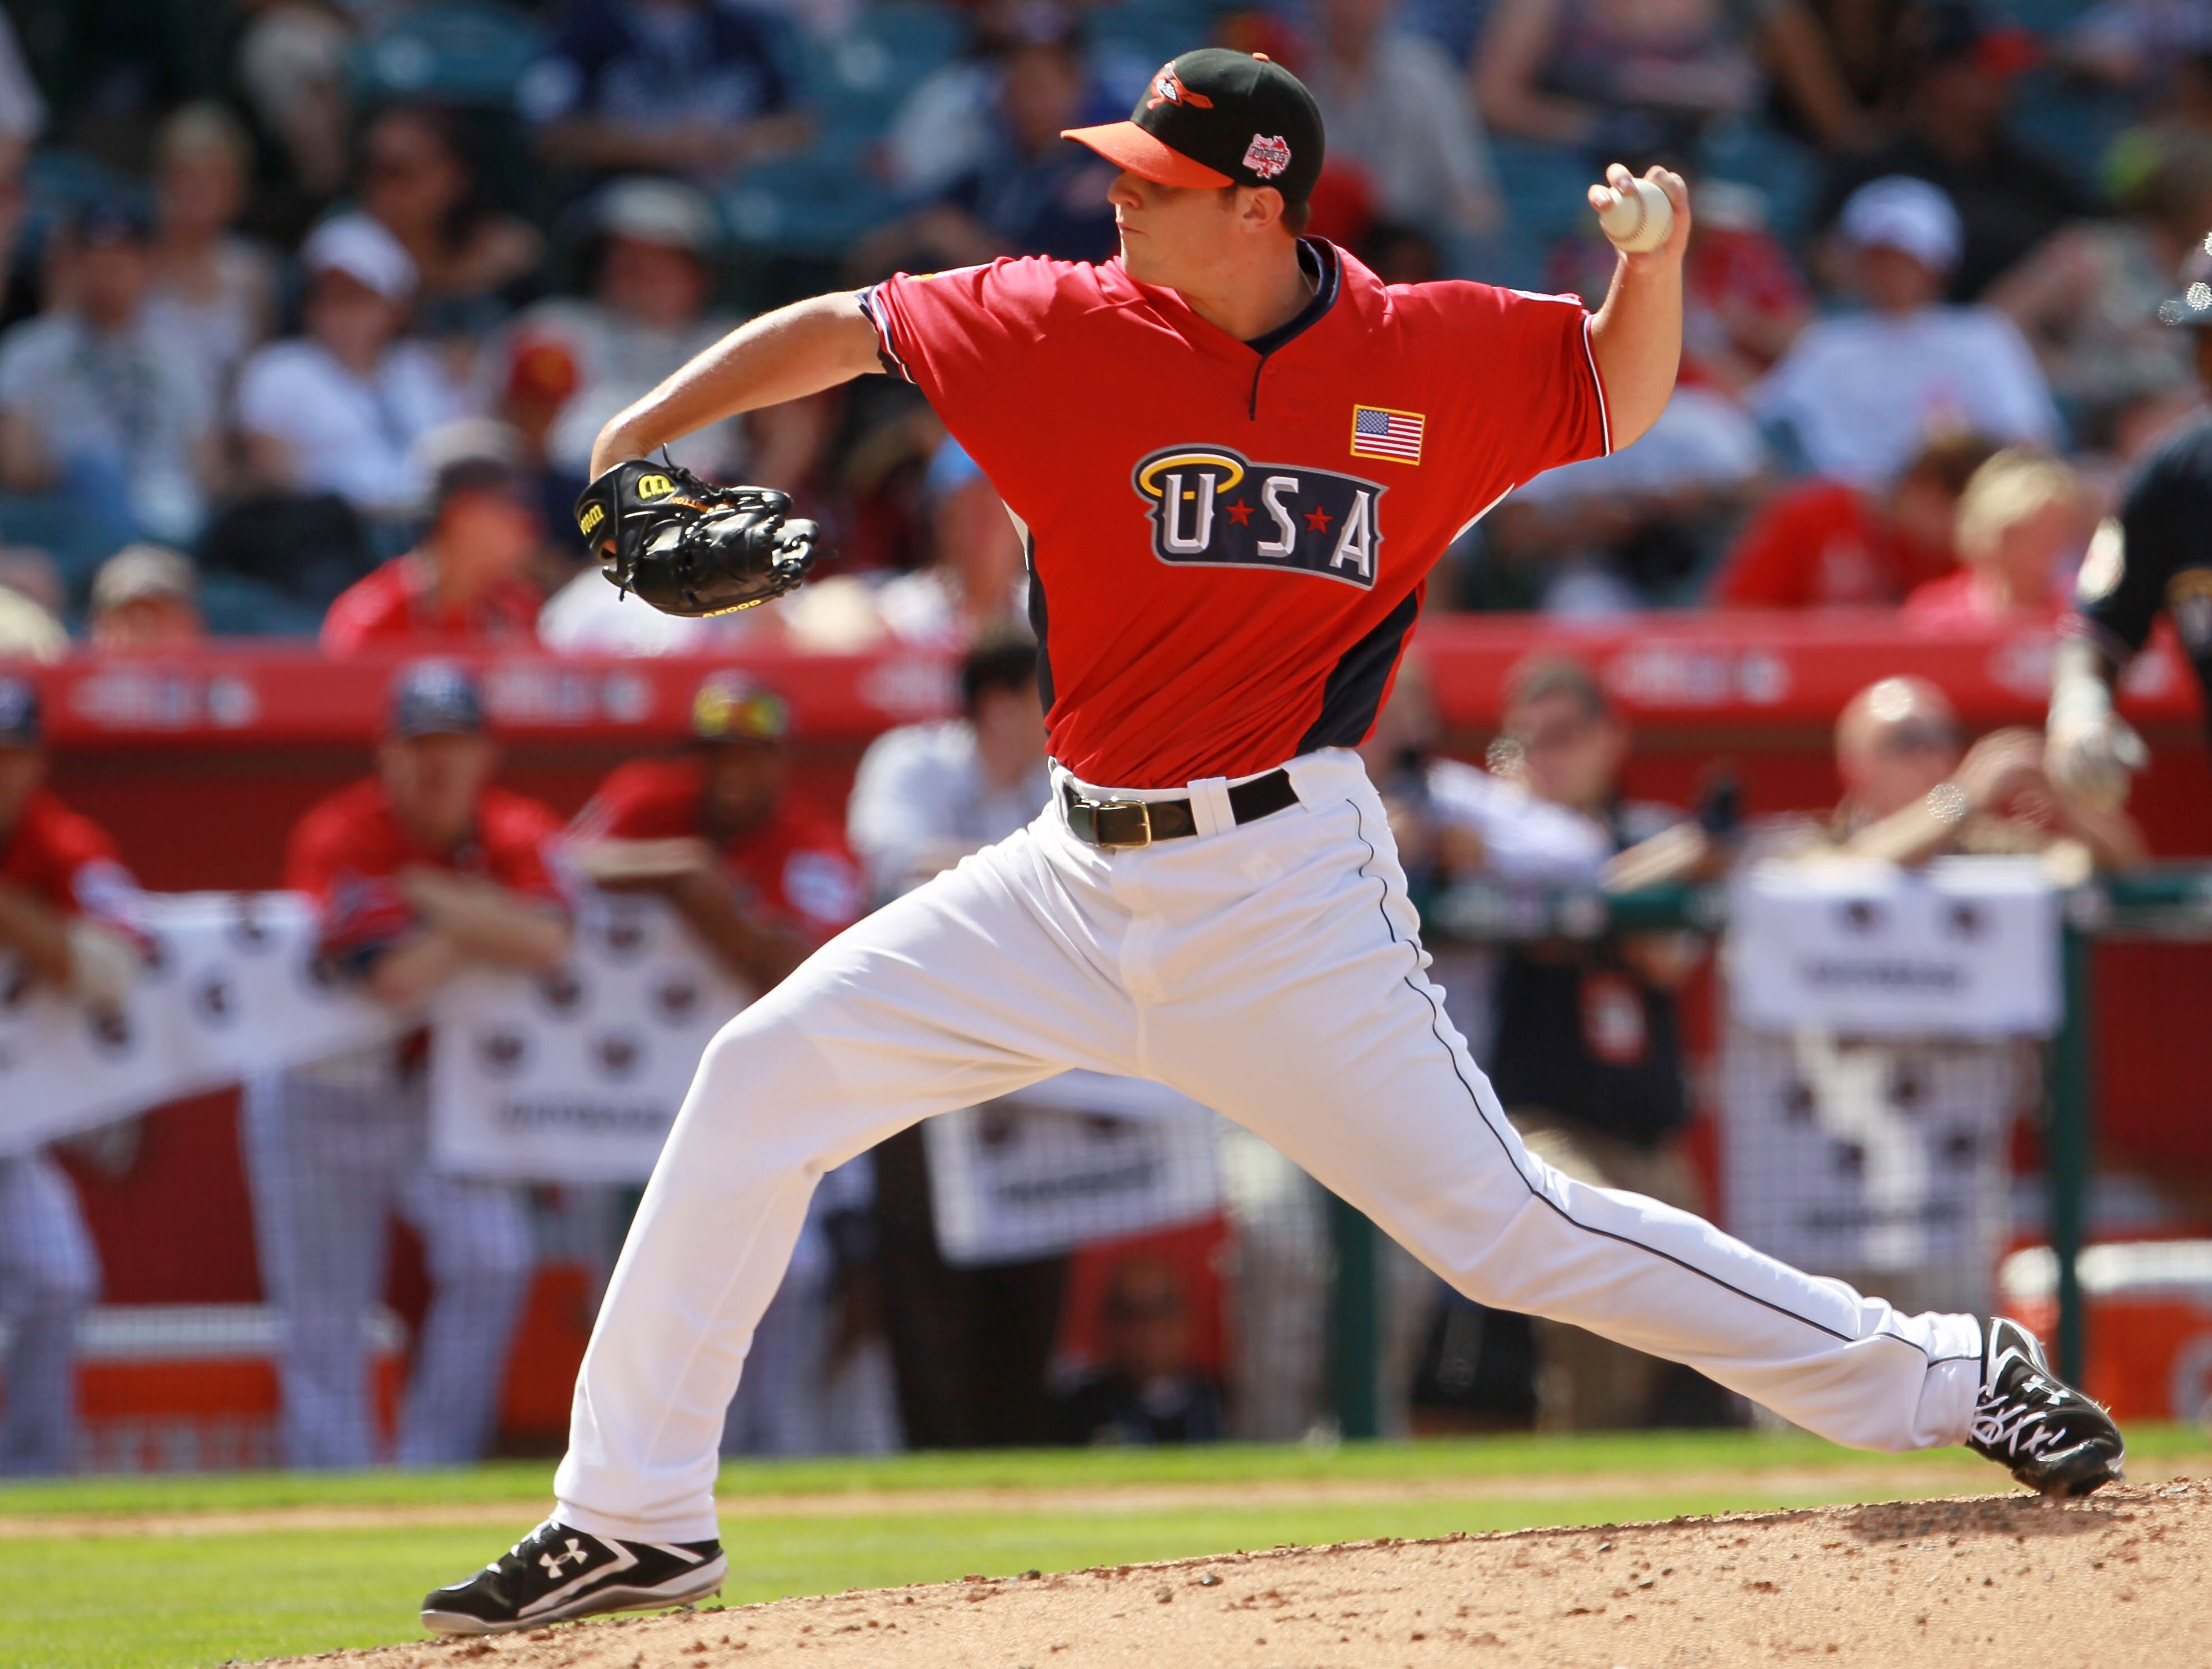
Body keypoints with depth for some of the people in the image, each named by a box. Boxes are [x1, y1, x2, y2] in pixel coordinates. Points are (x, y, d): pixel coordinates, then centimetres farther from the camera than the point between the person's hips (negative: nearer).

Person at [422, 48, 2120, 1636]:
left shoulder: (1427, 355, -6)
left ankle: (1942, 1375, 3)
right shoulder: (1070, 329, -3)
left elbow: (1618, 398, 11)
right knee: (767, 1079, -2)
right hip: (1083, 879, 4)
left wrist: (1659, 255, -10)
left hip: (1285, 884, -4)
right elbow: (838, 328, 7)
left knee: (1512, 1228, -9)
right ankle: (632, 1518, 8)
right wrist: (636, 443, -5)